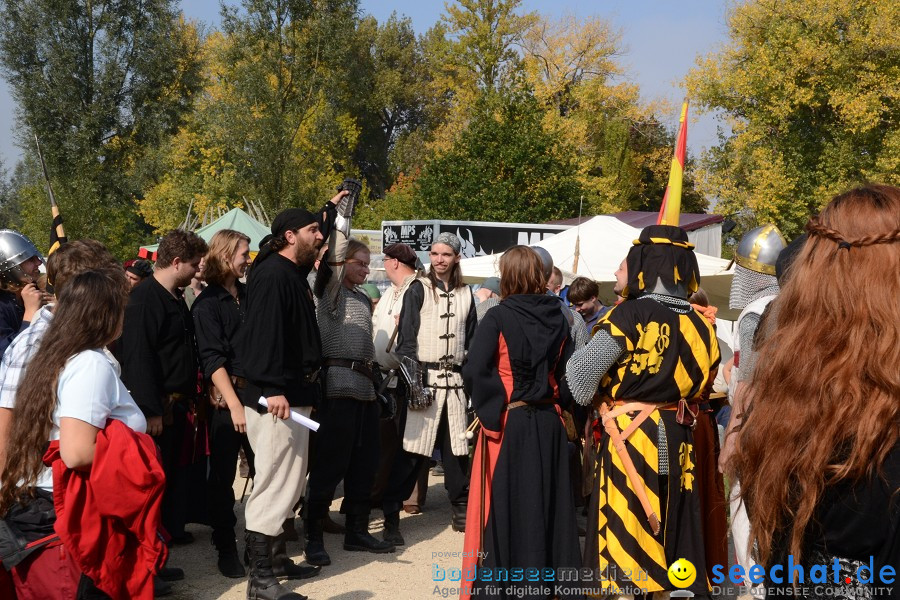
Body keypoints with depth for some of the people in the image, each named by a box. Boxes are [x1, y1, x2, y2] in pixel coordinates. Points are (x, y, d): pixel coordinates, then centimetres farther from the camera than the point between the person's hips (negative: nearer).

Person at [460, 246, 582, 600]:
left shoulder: (498, 317, -11)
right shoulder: (558, 318, 3)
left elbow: (474, 371, -18)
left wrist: (490, 408, -5)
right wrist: (555, 403, 14)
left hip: (507, 424, -4)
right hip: (549, 424, 5)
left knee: (504, 507, 4)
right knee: (547, 504, 13)